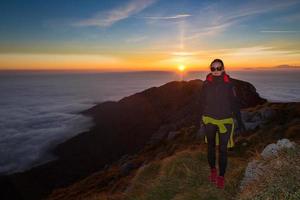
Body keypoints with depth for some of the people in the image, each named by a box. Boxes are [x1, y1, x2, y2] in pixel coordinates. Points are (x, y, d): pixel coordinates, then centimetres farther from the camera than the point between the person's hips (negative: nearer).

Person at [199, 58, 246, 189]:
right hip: (209, 120, 2)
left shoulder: (229, 84, -5)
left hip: (225, 121, -1)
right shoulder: (206, 84, -2)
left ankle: (221, 176, 18)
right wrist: (202, 119, 9)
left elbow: (235, 103, 1)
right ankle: (212, 170, 33)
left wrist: (239, 121, 0)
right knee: (211, 147, 14)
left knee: (223, 150, 4)